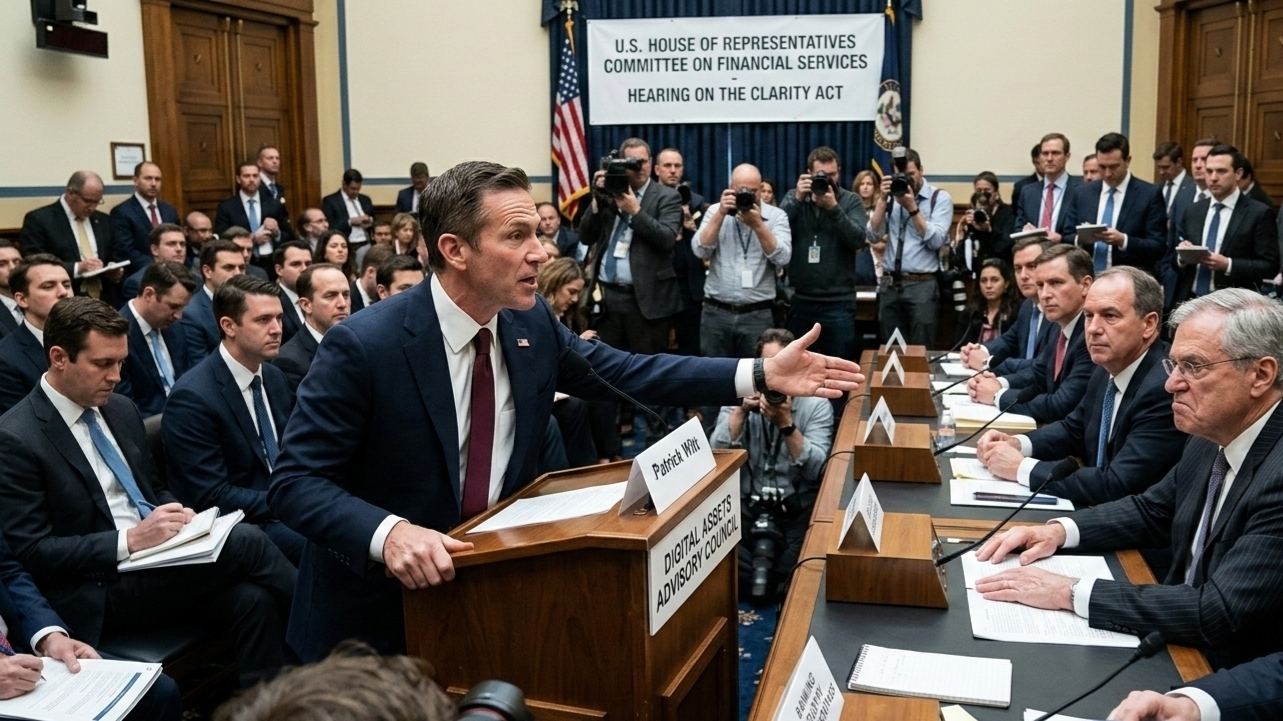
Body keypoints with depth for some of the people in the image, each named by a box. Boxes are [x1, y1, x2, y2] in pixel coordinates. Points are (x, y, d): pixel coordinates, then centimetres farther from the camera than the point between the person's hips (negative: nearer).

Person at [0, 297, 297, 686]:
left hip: (158, 563, 7)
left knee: (252, 599, -24)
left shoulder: (121, 410, 12)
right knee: (245, 542, -23)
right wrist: (128, 540, -21)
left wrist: (177, 515, -3)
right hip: (99, 591, -7)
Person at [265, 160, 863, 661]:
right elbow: (294, 482, -20)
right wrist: (388, 531, -38)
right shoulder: (363, 346, -22)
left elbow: (625, 371, 2)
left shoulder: (531, 325, -5)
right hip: (377, 614, -5)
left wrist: (762, 373, -5)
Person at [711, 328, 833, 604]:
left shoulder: (816, 404, -1)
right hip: (745, 506, 1)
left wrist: (786, 423, -23)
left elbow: (814, 470, -13)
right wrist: (741, 410, -19)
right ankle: (771, 580, 5)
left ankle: (760, 576, 7)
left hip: (797, 509, -1)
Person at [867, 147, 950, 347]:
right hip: (889, 284, 3)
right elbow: (873, 234, 1)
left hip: (922, 285, -3)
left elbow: (936, 241, -11)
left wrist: (912, 207, -15)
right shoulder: (890, 194, 11)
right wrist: (882, 199, -8)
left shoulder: (940, 198, 0)